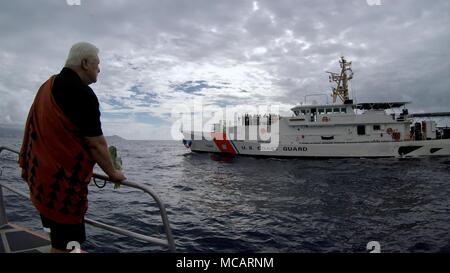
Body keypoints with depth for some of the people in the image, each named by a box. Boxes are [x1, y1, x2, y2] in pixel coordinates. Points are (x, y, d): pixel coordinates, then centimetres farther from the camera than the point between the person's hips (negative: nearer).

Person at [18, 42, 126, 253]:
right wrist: (112, 173, -4)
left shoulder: (48, 85, 10)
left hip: (42, 173, 10)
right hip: (63, 180, -10)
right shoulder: (82, 93, -19)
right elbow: (96, 143, -17)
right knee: (66, 243, 2)